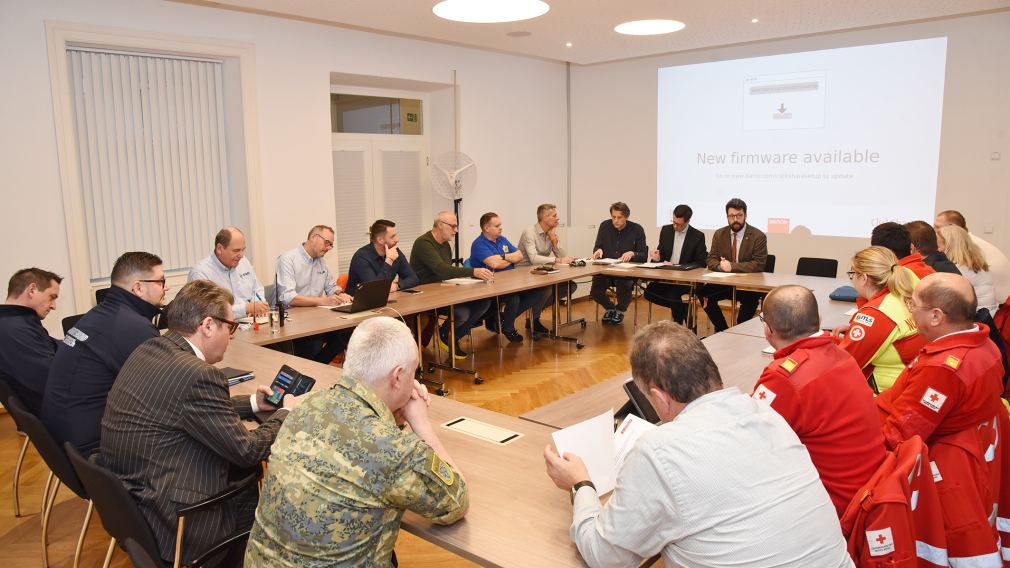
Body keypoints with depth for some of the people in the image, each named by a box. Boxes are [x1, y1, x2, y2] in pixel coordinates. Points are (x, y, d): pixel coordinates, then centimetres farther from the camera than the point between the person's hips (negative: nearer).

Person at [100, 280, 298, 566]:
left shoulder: (149, 350, 2)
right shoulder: (198, 374, -26)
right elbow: (247, 451, -17)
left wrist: (252, 403, 16)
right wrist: (286, 413, -1)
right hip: (166, 526, -9)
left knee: (247, 472, 21)